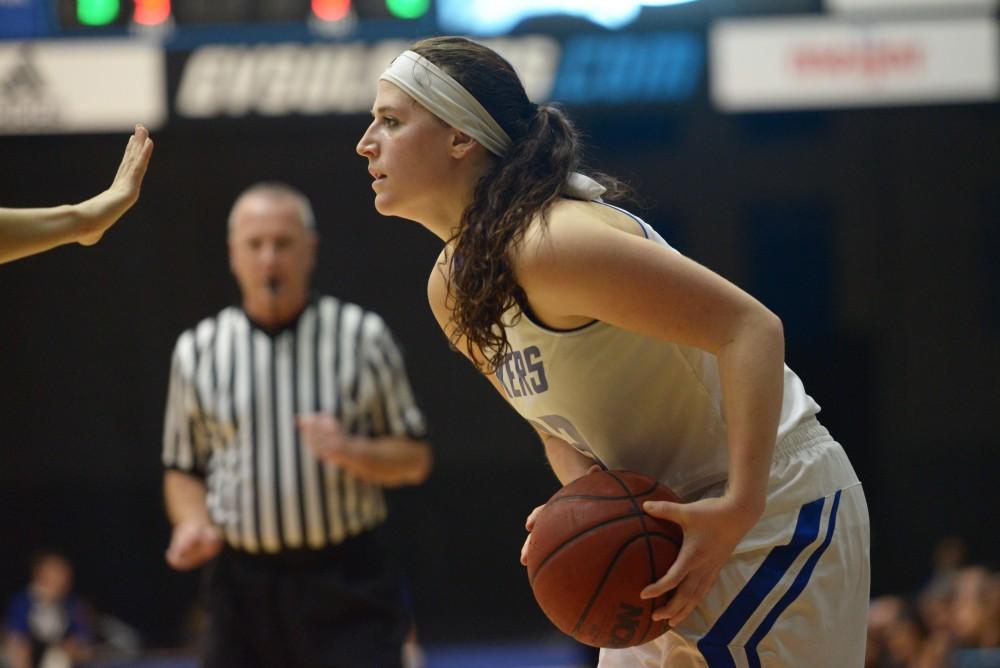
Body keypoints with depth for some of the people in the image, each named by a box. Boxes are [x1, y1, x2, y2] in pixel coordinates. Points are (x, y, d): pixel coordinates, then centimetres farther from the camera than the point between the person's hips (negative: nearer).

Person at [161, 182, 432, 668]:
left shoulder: (363, 336, 3)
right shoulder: (198, 350, 7)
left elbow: (414, 459, 6)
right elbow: (183, 469, 14)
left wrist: (351, 451, -14)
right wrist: (195, 524, -7)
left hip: (347, 590, -2)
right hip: (243, 587, 2)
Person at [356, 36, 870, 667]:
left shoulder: (549, 246, -24)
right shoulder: (451, 289, 5)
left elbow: (752, 327, -26)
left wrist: (738, 510, -31)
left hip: (774, 509, -9)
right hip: (676, 513, 9)